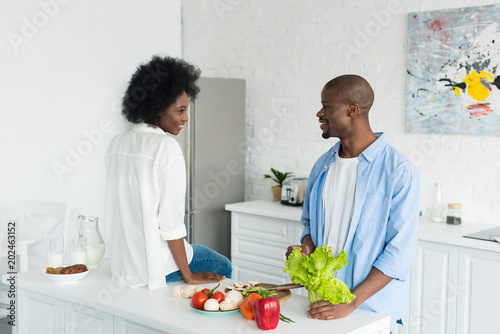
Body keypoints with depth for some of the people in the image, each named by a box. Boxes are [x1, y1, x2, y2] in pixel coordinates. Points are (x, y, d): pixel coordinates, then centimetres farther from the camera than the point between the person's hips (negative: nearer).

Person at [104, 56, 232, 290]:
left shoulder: (116, 144, 3)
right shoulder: (166, 147, -19)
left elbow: (123, 207, 10)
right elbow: (170, 219, -20)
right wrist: (188, 276, -11)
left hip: (121, 263, 7)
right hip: (155, 265, -7)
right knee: (222, 266, 19)